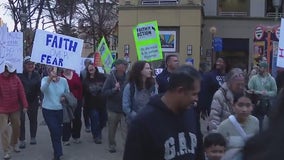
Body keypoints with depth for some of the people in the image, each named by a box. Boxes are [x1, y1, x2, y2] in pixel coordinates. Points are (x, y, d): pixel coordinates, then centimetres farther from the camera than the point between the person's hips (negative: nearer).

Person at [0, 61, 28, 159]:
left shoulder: (15, 78, -5)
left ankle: (14, 144, 38)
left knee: (16, 127, 15)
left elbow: (21, 92, -3)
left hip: (15, 109, 3)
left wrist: (25, 105, -5)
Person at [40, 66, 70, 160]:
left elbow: (68, 93, 10)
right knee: (55, 132, -8)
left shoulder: (63, 80, -5)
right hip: (48, 110, -3)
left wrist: (65, 97, -12)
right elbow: (42, 89, -32)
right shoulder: (45, 79, -10)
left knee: (59, 132, 17)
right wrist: (50, 79, -46)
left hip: (60, 110, 3)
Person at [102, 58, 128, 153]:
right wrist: (114, 89, -23)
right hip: (113, 108, 0)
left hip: (124, 108, 1)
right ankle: (112, 145, 30)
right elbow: (104, 92, -9)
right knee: (112, 129, 12)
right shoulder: (111, 77, -8)